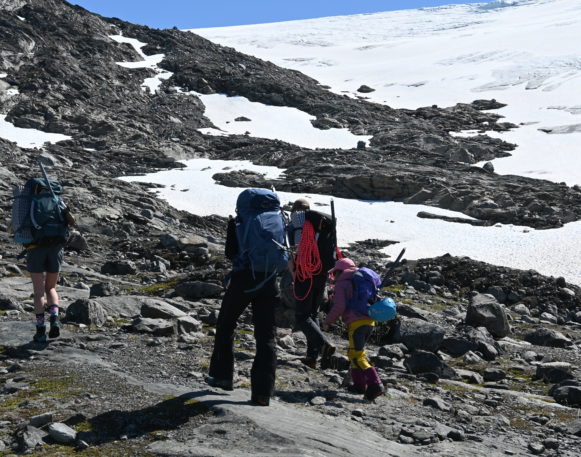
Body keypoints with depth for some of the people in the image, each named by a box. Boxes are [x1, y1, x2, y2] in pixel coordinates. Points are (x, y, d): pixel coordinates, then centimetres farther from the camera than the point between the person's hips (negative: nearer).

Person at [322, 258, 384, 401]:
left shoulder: (341, 284, -1)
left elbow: (339, 306, -12)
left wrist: (327, 322, -1)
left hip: (356, 323, -8)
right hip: (370, 321, 8)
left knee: (357, 356, -8)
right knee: (357, 351, 20)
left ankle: (375, 384, -21)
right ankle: (359, 384, 21)